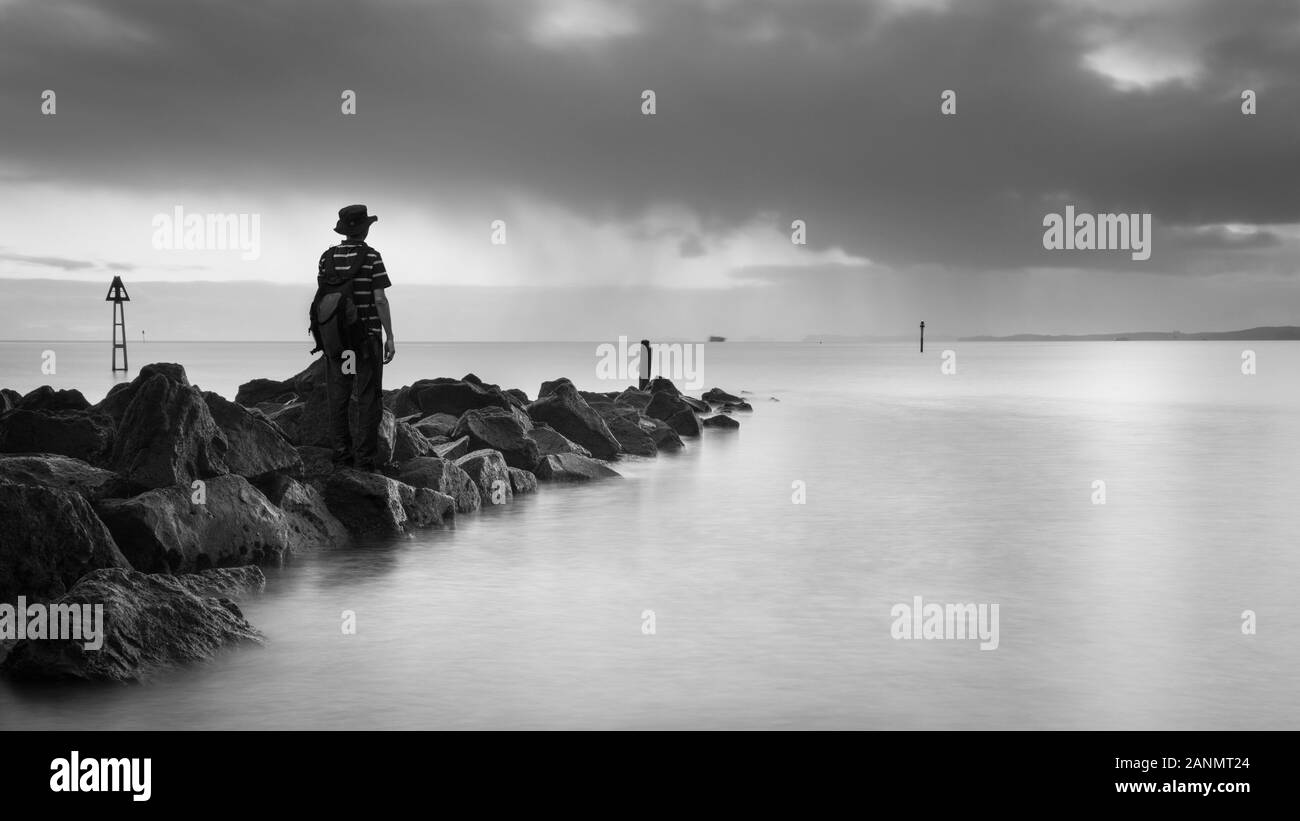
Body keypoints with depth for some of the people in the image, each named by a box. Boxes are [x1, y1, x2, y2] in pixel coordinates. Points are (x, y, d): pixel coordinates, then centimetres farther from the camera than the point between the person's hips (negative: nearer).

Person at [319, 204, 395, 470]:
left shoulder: (328, 256, 2)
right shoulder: (371, 256, -9)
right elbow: (380, 299, -13)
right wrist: (390, 337, -7)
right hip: (367, 336, -4)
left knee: (338, 398, 7)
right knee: (368, 398, 1)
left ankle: (342, 455, 7)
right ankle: (365, 458, -2)